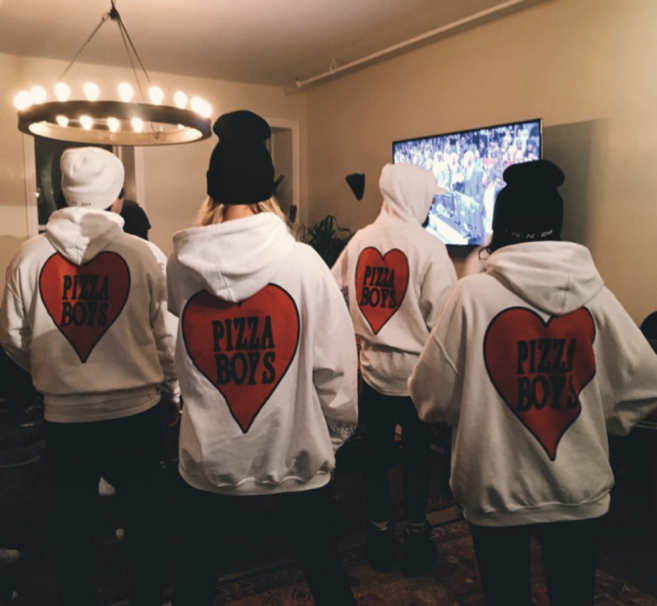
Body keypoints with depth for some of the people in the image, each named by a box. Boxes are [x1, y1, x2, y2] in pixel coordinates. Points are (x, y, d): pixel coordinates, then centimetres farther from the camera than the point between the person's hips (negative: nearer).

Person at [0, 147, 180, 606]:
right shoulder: (145, 255, -12)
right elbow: (167, 336, -7)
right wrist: (171, 394, 9)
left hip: (63, 414, 2)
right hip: (136, 411, -1)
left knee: (73, 521, 19)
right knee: (143, 516, 17)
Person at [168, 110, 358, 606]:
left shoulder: (181, 266, -9)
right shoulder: (304, 262, -14)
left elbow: (176, 360, 5)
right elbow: (335, 364, -11)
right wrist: (338, 430, 5)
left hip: (210, 466, 1)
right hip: (298, 461, -1)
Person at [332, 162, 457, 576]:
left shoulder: (359, 241, 0)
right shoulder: (429, 247, -14)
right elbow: (443, 316, -14)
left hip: (371, 368, 4)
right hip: (415, 371, -4)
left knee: (377, 453, 15)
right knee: (417, 455, 13)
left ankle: (380, 535, 30)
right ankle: (416, 538, 27)